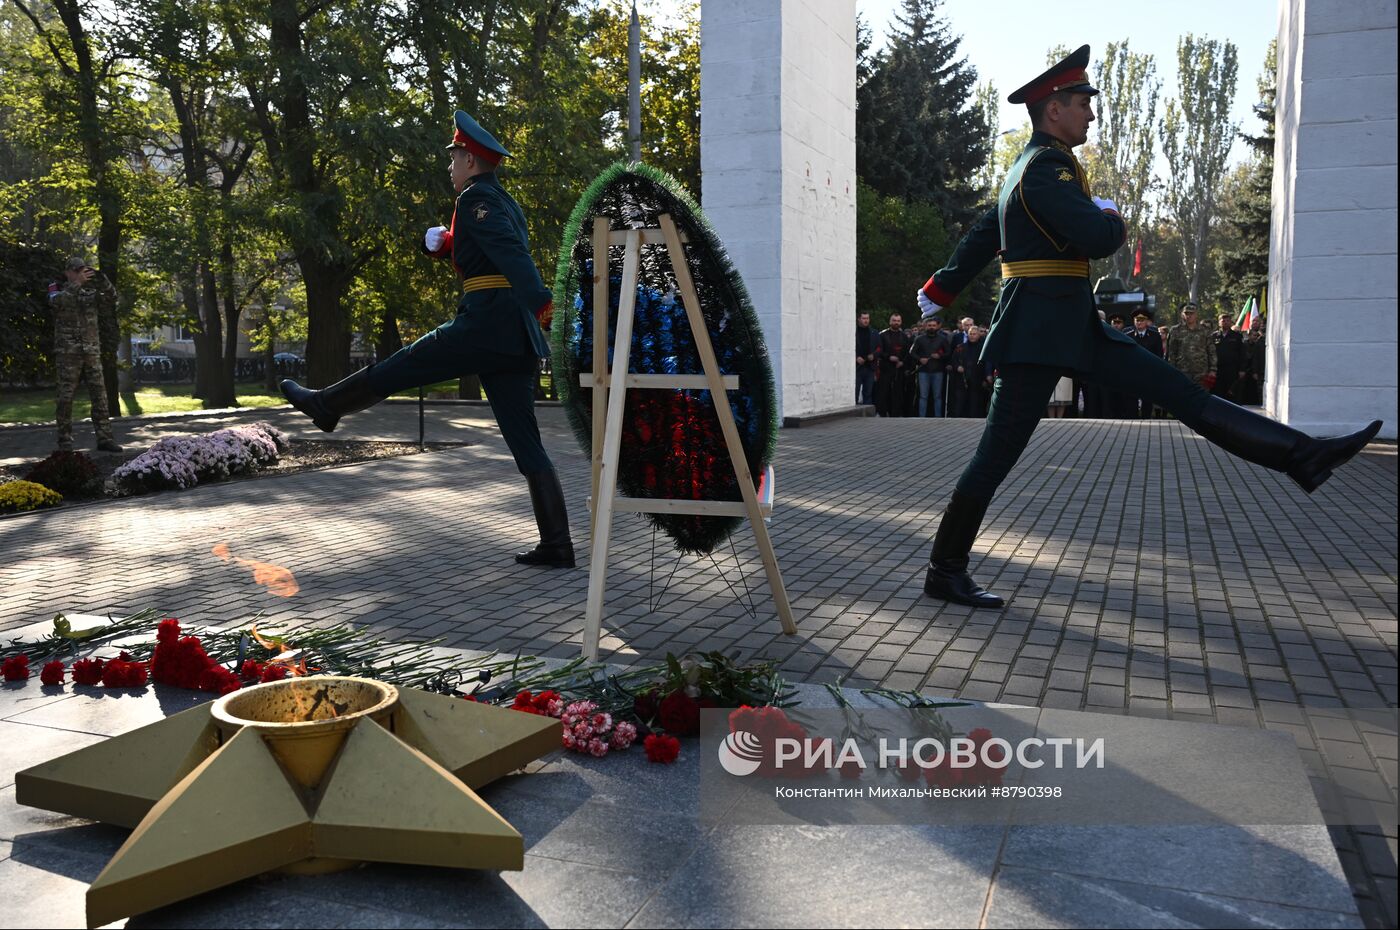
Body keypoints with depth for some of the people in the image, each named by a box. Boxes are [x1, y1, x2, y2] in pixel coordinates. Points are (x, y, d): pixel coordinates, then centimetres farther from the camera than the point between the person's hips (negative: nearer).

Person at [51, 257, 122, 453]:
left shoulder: (91, 292, 13)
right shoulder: (57, 290, 4)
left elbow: (111, 298, -3)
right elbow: (57, 302, -19)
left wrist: (102, 280, -17)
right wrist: (77, 283, -26)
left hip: (91, 352, 3)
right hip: (67, 352, -3)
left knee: (99, 395, -1)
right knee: (66, 397, -1)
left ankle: (105, 438, 0)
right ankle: (65, 441, 5)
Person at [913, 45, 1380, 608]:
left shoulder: (1035, 167, 19)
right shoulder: (1046, 167, -14)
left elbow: (982, 235, 26)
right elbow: (1099, 240, -24)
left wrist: (939, 291, 33)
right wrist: (1111, 217, 0)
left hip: (1072, 329, 10)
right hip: (1038, 334, -10)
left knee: (1180, 391, 4)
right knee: (999, 454, -6)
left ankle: (1300, 456, 4)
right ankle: (944, 572, 4)